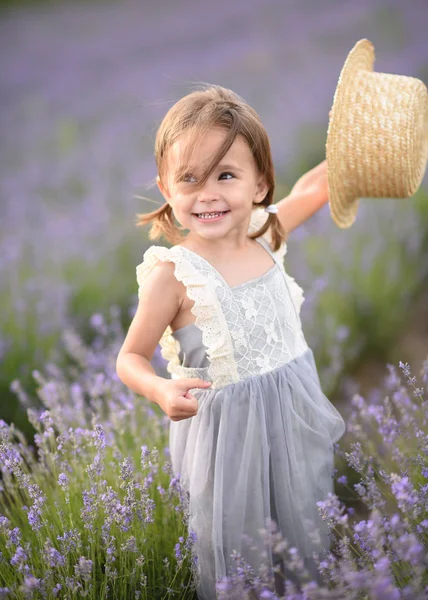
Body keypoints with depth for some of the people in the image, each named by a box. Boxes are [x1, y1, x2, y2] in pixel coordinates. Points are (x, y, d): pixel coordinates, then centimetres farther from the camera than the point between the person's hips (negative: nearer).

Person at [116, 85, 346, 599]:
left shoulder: (264, 234, -3)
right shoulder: (173, 273, -20)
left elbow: (310, 188, 18)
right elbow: (131, 358, -12)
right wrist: (162, 392, -32)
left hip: (297, 418, 6)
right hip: (228, 427, -5)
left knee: (310, 541, 21)